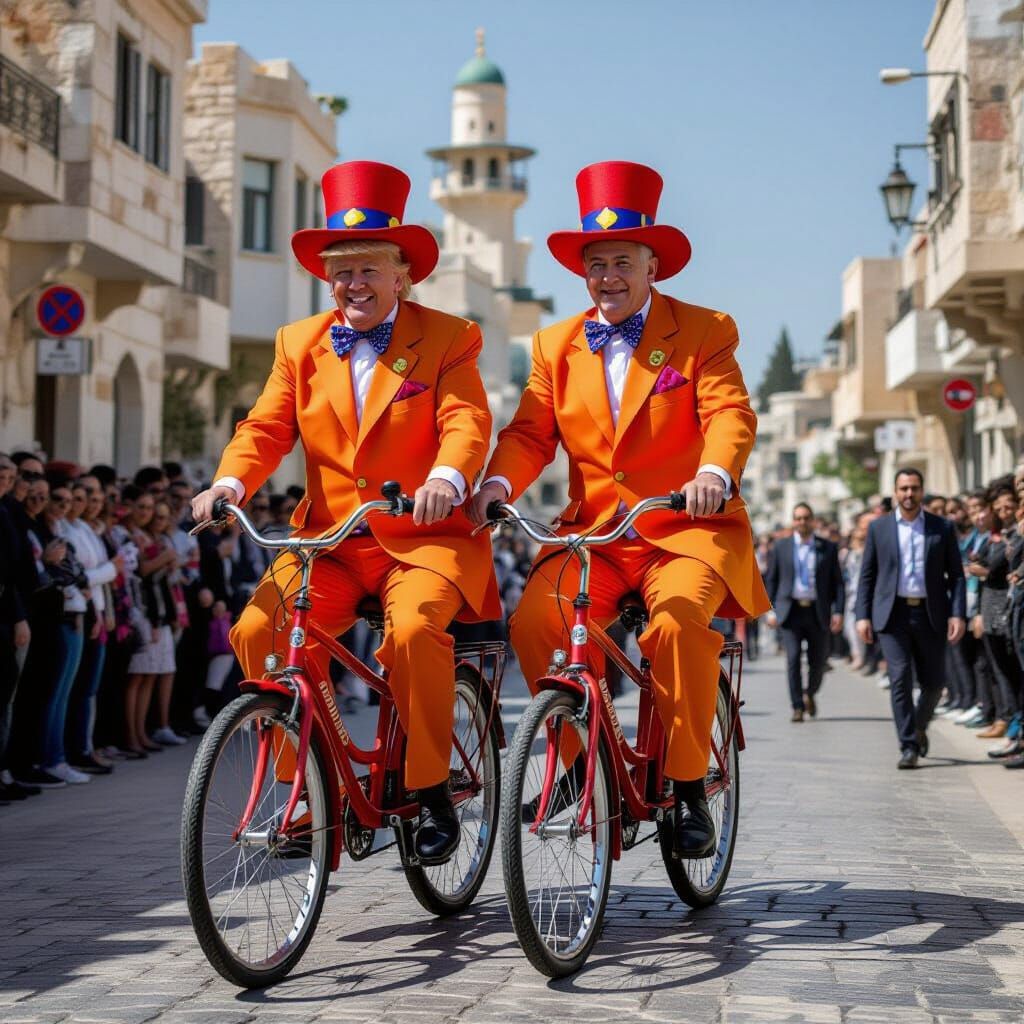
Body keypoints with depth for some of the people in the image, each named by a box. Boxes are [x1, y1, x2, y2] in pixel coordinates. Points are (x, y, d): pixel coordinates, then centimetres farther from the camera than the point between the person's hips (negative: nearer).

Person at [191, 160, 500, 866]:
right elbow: (267, 428, 5)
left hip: (427, 539, -4)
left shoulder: (447, 339, 3)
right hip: (330, 541, 4)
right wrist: (230, 482, -16)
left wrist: (447, 477, -34)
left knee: (413, 628, -33)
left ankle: (432, 790, -13)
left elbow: (467, 422, -12)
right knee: (255, 630, -20)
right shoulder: (299, 345, 14)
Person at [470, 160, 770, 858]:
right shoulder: (557, 345, 16)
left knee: (678, 615, -34)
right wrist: (501, 481, -15)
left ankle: (688, 788, -17)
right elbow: (531, 432, 7)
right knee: (532, 619, -24)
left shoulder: (703, 333, 5)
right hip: (593, 532, 3)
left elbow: (731, 413, -10)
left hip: (687, 528, -3)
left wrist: (714, 472, -32)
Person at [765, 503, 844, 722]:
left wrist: (838, 611, -5)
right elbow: (772, 580, 9)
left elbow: (838, 582, 4)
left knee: (818, 661, 7)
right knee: (793, 658, -10)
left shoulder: (828, 548, 5)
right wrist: (771, 610, 1)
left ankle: (810, 693, 36)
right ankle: (798, 707, -5)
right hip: (790, 611, -1)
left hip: (818, 613, 1)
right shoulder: (781, 547, 6)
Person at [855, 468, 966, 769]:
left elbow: (956, 575, 5)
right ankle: (909, 746, -5)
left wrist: (957, 614, -6)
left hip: (930, 615, 1)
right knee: (900, 679, -9)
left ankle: (919, 727, 34)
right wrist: (863, 615, -2)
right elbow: (867, 575, 7)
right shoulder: (879, 528, 6)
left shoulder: (943, 528, 5)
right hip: (893, 614, -1)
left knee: (934, 682, 6)